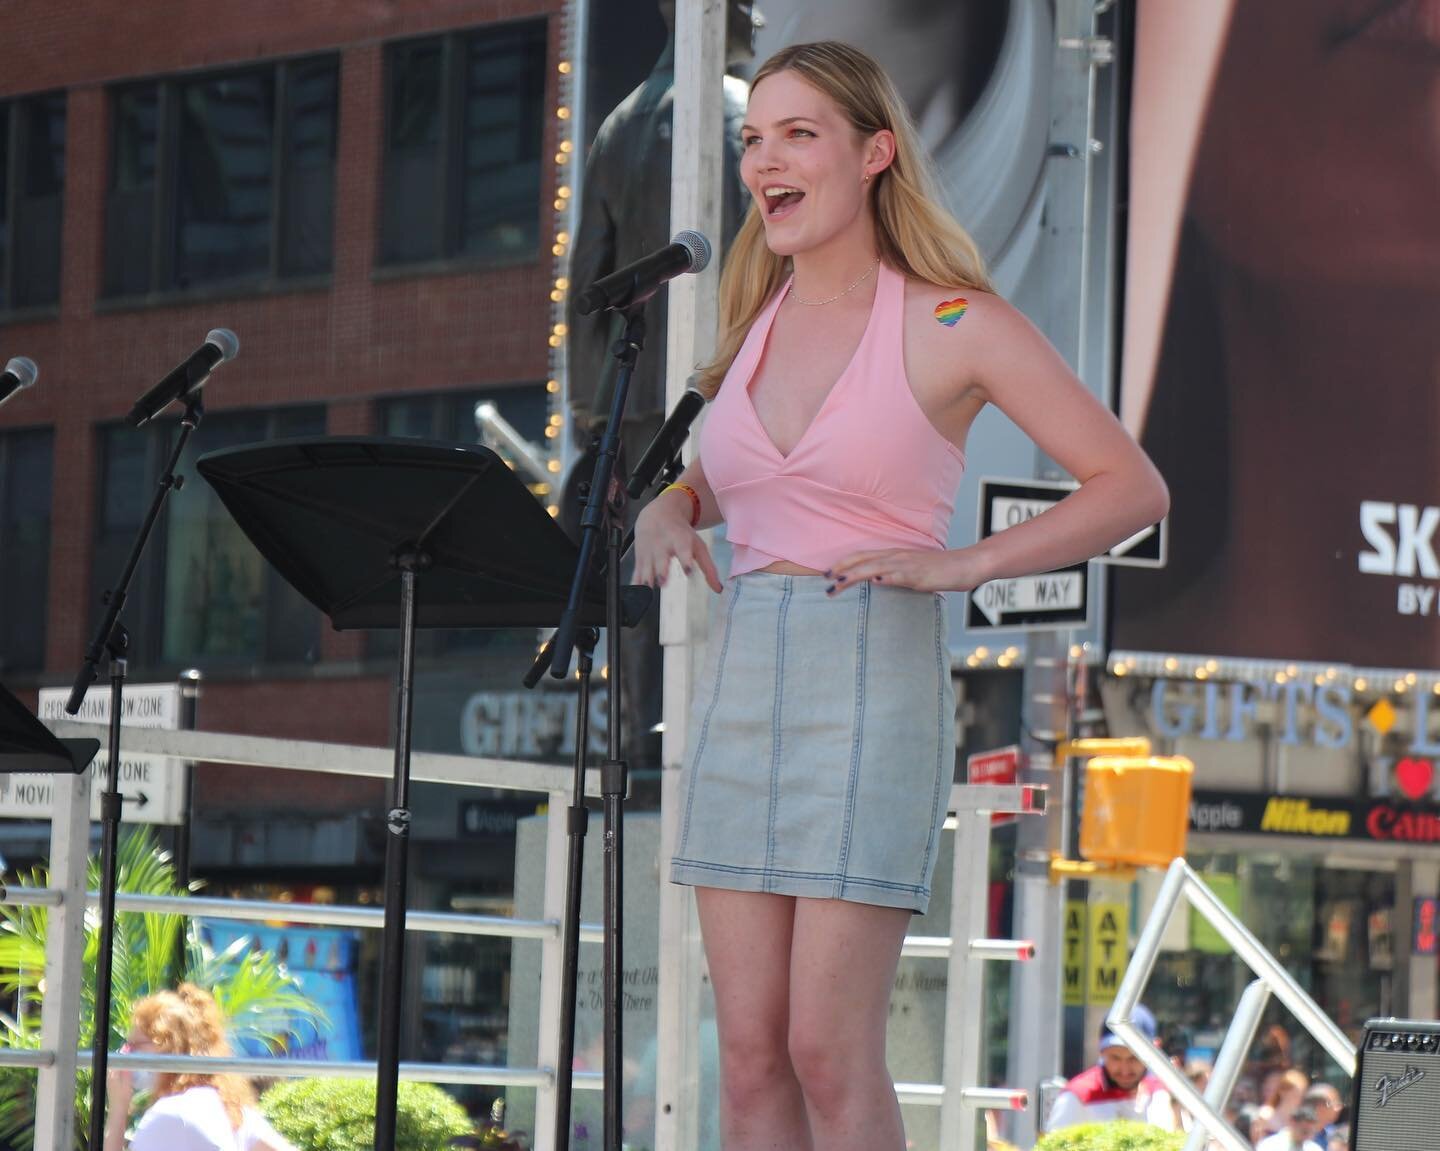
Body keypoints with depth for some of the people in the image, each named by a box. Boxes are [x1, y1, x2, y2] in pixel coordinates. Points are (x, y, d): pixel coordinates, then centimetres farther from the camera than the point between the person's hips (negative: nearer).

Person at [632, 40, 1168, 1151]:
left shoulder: (952, 325, -5)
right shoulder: (756, 320, 12)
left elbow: (1134, 487, -5)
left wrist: (962, 564, -16)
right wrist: (669, 509, 7)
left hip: (874, 686, -6)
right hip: (741, 680, 6)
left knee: (830, 1053, -11)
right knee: (751, 1055, 3)